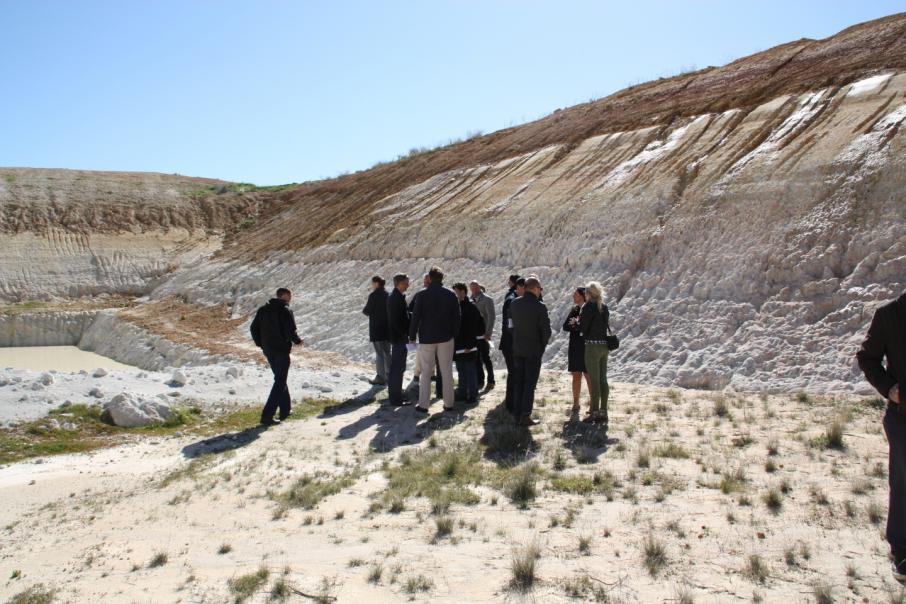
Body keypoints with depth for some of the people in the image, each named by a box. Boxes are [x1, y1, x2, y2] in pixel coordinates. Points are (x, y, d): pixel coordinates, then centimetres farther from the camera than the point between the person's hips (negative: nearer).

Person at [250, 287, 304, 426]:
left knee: (280, 378, 22)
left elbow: (253, 328, 8)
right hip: (281, 350, -7)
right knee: (280, 382, -3)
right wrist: (298, 341, -1)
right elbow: (291, 331, -19)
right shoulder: (285, 311, -12)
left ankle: (285, 410, 28)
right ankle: (267, 416, -10)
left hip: (268, 351, 7)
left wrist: (261, 344, 16)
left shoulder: (263, 310, 9)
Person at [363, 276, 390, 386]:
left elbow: (367, 311, -12)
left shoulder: (373, 295, -14)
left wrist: (364, 310, 9)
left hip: (376, 328, -6)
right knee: (387, 352, 15)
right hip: (387, 327, 6)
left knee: (379, 353, -2)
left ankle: (380, 377, 0)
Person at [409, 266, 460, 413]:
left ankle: (423, 405, 5)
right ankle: (448, 403, 12)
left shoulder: (422, 295, -8)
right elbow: (457, 317, 2)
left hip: (426, 338, -2)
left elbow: (415, 317, -8)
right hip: (446, 338, 2)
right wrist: (454, 333, 11)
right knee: (447, 371, 8)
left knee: (426, 372, 5)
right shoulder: (451, 295, -1)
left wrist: (412, 336, 1)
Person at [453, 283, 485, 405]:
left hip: (468, 346, -8)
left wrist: (469, 345, -21)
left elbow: (472, 328, -18)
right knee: (461, 371, 14)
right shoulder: (457, 306, 12)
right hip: (458, 345, 8)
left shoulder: (471, 307, -12)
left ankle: (473, 396, 6)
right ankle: (463, 394, 23)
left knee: (470, 371, -1)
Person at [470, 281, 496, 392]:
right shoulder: (472, 300, 12)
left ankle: (490, 381, 8)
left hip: (483, 334, -6)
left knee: (485, 357, -2)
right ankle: (480, 381, 16)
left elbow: (491, 317, -11)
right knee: (476, 358, 7)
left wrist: (488, 332, -17)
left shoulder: (487, 300, -6)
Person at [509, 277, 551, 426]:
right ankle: (525, 416, 4)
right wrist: (543, 345, 3)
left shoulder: (514, 303, -2)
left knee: (518, 382, 13)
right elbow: (546, 330, -14)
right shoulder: (540, 307, -17)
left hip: (517, 348, 5)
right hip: (534, 350, -5)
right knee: (530, 383, 3)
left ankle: (517, 414, 17)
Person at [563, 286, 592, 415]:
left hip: (587, 347, -6)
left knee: (589, 376, -2)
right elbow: (565, 326, 6)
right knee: (576, 376, 9)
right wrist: (576, 326, -12)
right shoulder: (574, 310, 12)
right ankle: (575, 404, 16)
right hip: (575, 346, 6)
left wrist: (576, 325, -14)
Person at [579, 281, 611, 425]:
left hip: (592, 345, -7)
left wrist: (577, 322, 9)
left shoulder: (588, 307, -9)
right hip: (605, 345, 7)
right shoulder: (605, 307, 11)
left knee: (594, 380, -3)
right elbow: (606, 324, 14)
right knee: (603, 379, 10)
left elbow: (582, 327, -10)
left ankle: (595, 412, 1)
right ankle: (603, 412, 13)